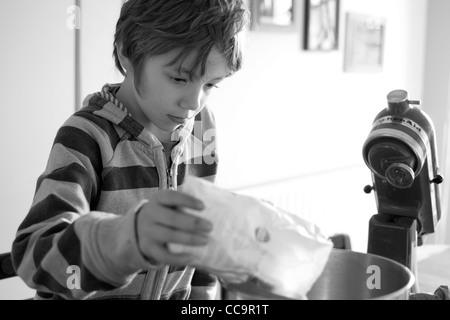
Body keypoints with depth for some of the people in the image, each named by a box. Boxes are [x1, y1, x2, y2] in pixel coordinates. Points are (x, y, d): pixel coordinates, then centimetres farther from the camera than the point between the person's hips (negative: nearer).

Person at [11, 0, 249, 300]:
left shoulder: (201, 128, -9)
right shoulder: (87, 136, -24)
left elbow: (204, 225, 3)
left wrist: (203, 293, 3)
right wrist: (128, 237, -49)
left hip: (176, 294, 5)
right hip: (93, 294, -4)